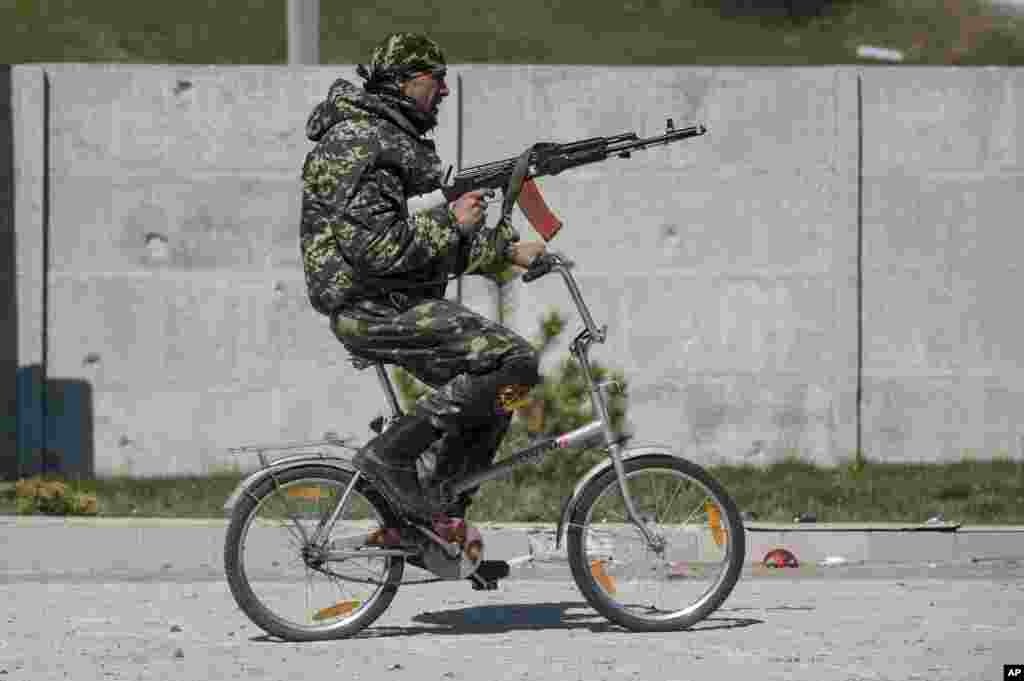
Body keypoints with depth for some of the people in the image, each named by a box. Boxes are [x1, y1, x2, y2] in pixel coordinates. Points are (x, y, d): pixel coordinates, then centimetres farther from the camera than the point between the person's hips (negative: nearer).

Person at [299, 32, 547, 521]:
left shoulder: (398, 140, 18)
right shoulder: (357, 142, -15)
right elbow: (374, 247, -24)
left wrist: (507, 250, 12)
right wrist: (449, 223, -14)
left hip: (397, 303, 11)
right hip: (371, 310, -11)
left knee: (494, 388, 12)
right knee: (512, 361, -20)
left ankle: (441, 516, 16)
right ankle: (392, 454, -14)